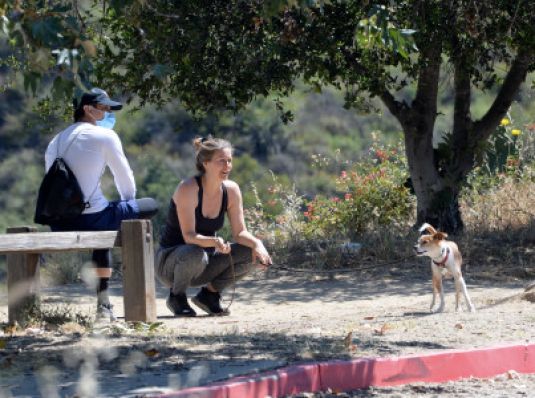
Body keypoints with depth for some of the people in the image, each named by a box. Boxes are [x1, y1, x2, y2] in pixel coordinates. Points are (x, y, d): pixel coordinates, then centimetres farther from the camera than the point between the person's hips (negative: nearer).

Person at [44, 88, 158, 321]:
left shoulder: (56, 141, 17)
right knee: (150, 207, 12)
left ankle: (104, 303, 34)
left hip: (59, 225, 7)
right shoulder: (105, 136, -2)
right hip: (91, 219, -7)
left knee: (103, 231, 39)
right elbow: (125, 178, 2)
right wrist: (127, 206, 23)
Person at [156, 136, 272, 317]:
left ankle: (210, 293, 5)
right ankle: (177, 296, -9)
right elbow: (189, 236, -28)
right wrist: (214, 241, -46)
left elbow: (240, 233, -3)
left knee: (251, 254, -14)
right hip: (170, 261, -6)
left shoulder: (231, 190, -5)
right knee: (196, 254, -39)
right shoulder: (188, 189, -23)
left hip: (203, 266, 6)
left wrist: (257, 243, -24)